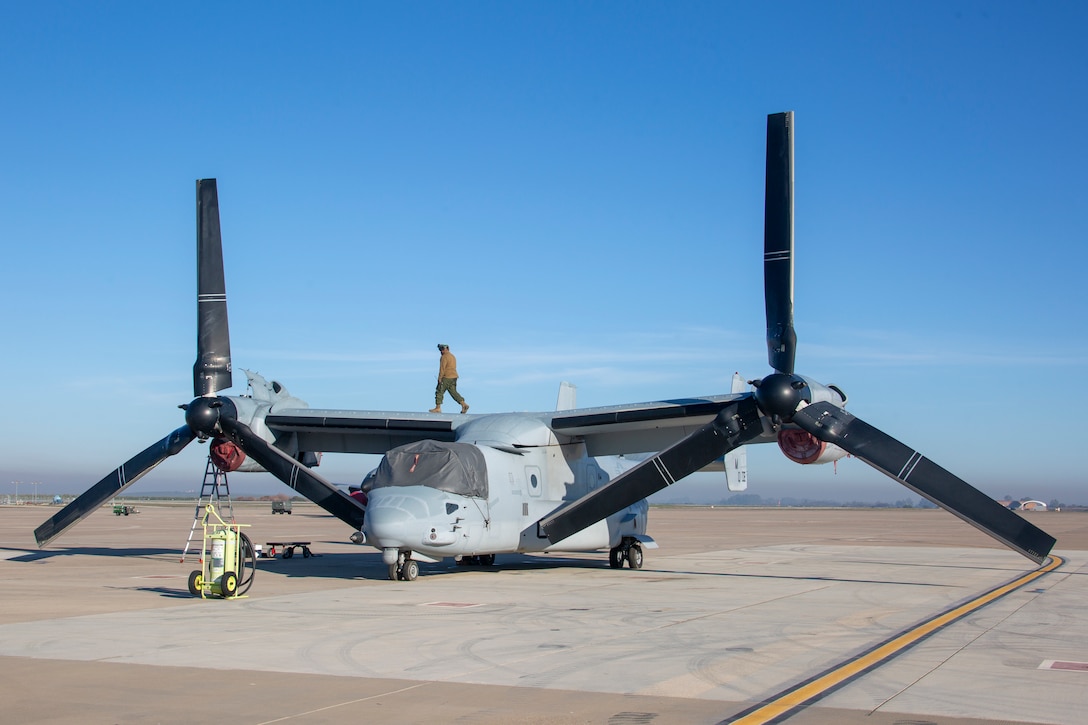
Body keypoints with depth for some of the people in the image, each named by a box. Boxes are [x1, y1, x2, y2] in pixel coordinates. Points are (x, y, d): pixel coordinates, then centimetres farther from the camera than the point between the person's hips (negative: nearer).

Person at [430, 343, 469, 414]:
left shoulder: (444, 357, -12)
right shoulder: (452, 356, 18)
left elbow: (442, 368, -18)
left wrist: (440, 378, -16)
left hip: (446, 378, -9)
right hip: (454, 377, 9)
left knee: (439, 392, 1)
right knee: (453, 392, 7)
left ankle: (438, 408, 4)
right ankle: (464, 405, -6)